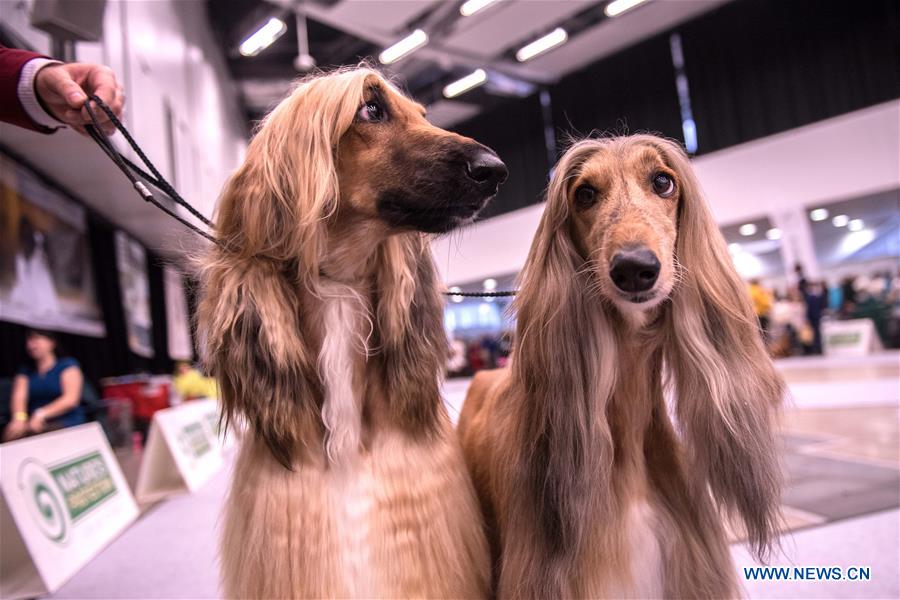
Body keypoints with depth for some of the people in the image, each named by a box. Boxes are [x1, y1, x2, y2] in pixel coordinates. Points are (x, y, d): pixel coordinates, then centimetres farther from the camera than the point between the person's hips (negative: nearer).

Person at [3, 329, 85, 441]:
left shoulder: (68, 365, 6)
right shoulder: (25, 372, 19)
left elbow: (71, 399, -7)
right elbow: (19, 397, 0)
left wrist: (42, 414, -21)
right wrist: (19, 417, -22)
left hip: (67, 423, -3)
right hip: (35, 423, 4)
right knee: (12, 433, -28)